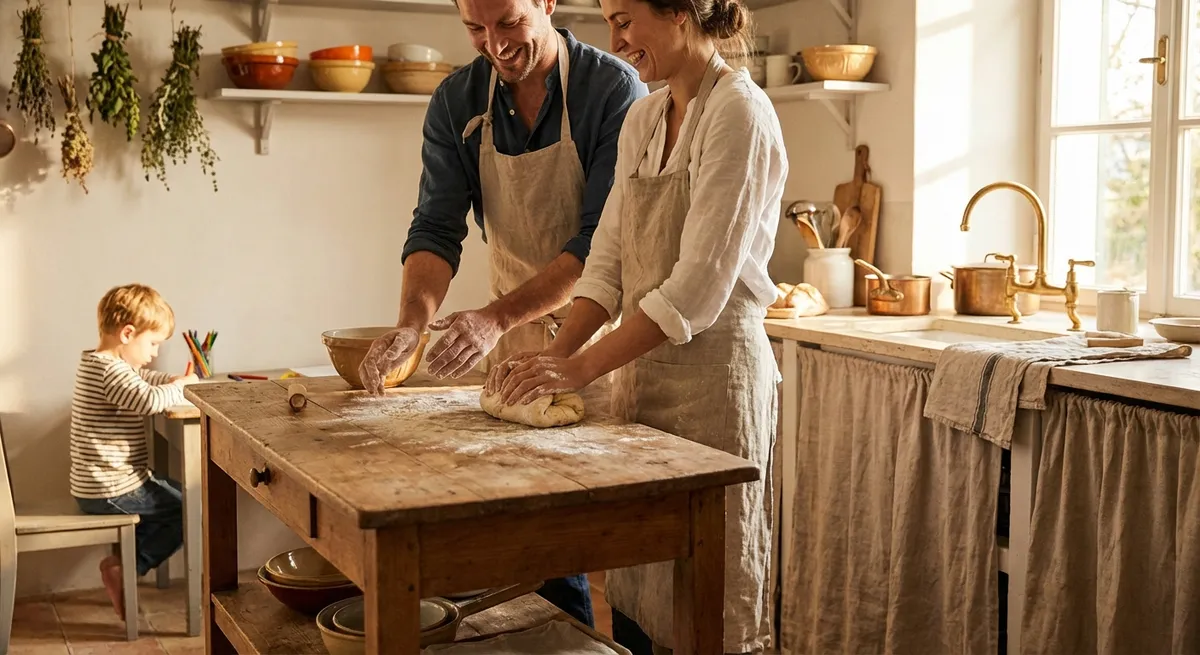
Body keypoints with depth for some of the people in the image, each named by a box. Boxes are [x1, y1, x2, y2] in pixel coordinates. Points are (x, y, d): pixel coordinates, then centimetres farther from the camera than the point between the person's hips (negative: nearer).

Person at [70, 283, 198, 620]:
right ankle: (125, 567, -2)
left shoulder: (96, 363, 12)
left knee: (175, 495, 25)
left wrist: (175, 379, 8)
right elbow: (151, 400, -37)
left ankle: (125, 563, 16)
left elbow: (142, 378, 27)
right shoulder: (110, 370, -21)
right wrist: (180, 388, -16)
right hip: (112, 490, -10)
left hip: (94, 488, 10)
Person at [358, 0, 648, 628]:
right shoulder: (457, 102, -1)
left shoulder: (614, 89, -16)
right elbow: (437, 228, -6)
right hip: (512, 340, 4)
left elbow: (602, 242, -21)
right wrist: (412, 322, -25)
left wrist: (498, 315, -31)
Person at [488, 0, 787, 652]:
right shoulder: (641, 119, 12)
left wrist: (582, 366, -19)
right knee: (630, 598, 13)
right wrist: (553, 354, -3)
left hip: (713, 371, -7)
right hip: (641, 368, 8)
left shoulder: (738, 113, -13)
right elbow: (609, 260, 10)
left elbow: (701, 284, -19)